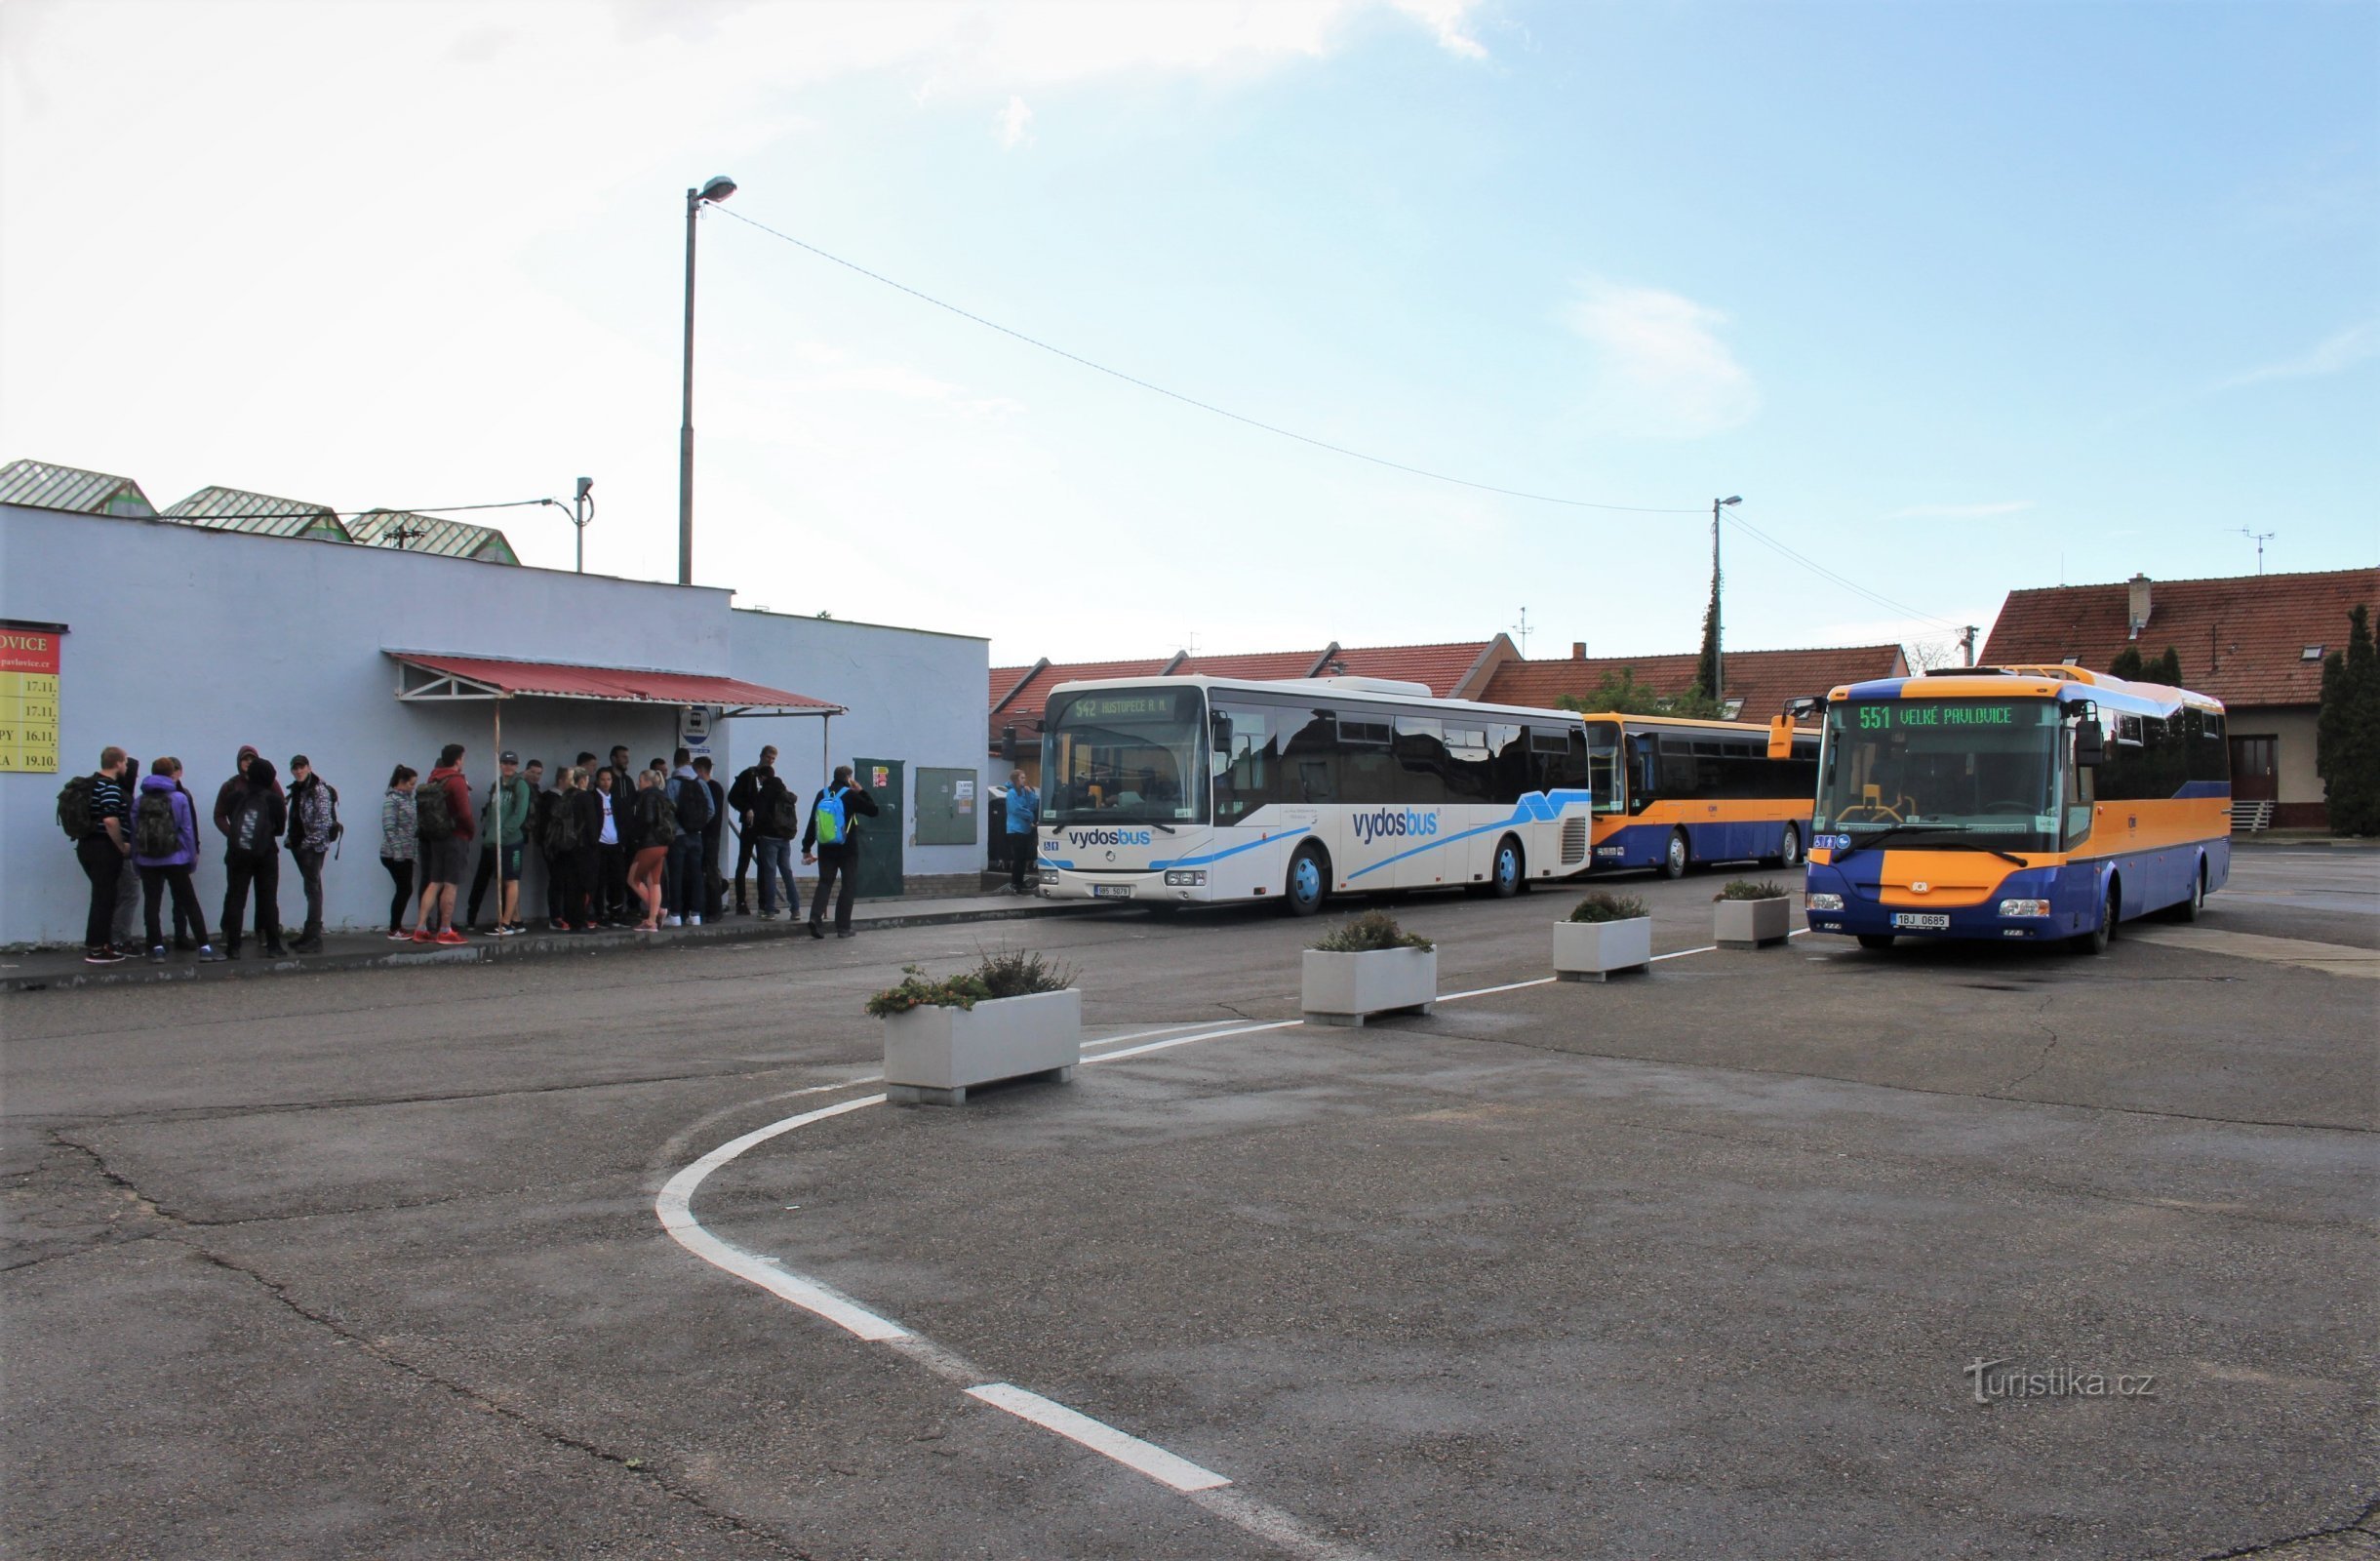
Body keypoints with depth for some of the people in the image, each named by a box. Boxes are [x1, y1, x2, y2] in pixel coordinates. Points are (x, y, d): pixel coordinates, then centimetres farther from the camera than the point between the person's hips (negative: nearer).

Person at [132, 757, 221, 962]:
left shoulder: (139, 801, 3)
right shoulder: (180, 798, -4)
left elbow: (134, 833, 3)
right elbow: (188, 831, -3)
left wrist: (136, 859, 10)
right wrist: (192, 857, 4)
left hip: (148, 861, 2)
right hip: (175, 859, -2)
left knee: (152, 905, 6)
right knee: (190, 904, 3)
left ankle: (157, 948, 2)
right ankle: (204, 948, 1)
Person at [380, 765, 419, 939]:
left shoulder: (406, 798, 15)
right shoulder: (391, 799, -10)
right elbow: (389, 828, -17)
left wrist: (415, 852, 14)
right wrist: (397, 851, -20)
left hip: (406, 854, 8)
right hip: (395, 855, -8)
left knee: (404, 890, 9)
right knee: (405, 890, -6)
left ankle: (397, 927, 16)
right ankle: (394, 929, 1)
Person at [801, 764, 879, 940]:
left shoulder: (822, 795, 7)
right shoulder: (850, 795, -7)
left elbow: (812, 823, 8)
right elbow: (873, 810, -2)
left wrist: (807, 848, 12)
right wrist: (861, 791, 5)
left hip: (825, 849, 4)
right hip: (847, 850, -4)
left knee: (824, 884, 10)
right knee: (848, 887, 4)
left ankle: (816, 918, -12)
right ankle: (843, 928, 1)